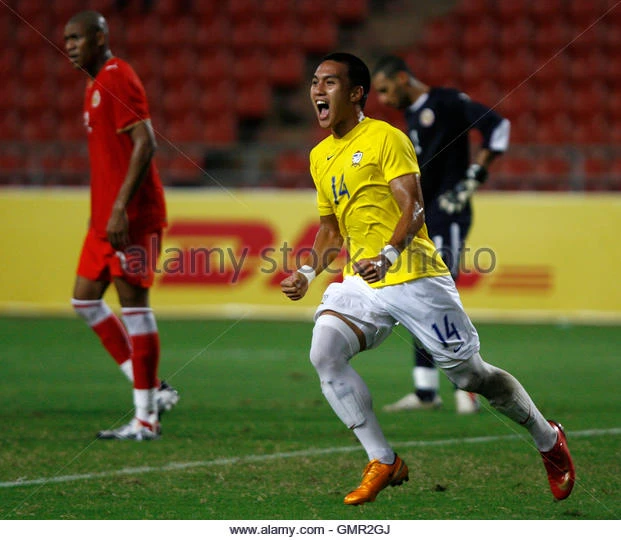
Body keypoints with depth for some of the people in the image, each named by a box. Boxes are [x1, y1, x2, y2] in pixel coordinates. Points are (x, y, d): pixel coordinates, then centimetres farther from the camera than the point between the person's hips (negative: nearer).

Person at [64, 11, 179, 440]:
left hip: (132, 218, -10)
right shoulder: (97, 84, 18)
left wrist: (120, 208, -25)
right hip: (106, 216, 10)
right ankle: (153, 390, 13)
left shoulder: (118, 78, -12)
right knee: (85, 299, 10)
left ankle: (146, 418, -3)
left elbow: (145, 144, -21)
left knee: (133, 302, -7)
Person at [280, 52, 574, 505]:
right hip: (360, 282, 6)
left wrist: (388, 256, -32)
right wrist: (307, 273, 7)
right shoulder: (320, 156, 14)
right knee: (324, 352, -20)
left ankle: (548, 439, 26)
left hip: (414, 277, -6)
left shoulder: (385, 138, -7)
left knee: (471, 374, 1)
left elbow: (413, 210, -16)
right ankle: (383, 462, -13)